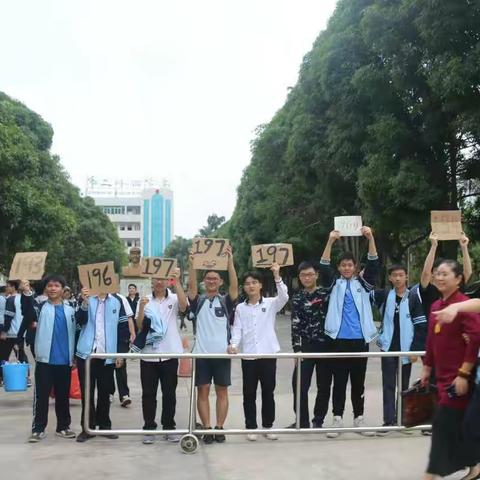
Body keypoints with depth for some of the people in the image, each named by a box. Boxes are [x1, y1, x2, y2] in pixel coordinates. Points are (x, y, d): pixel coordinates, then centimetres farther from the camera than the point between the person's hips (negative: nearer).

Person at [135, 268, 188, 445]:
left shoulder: (173, 299, 1)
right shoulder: (145, 301, 4)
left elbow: (184, 305, -22)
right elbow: (139, 326, -2)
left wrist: (177, 281, -28)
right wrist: (142, 308, -19)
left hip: (169, 354, -1)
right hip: (149, 354, 1)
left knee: (169, 393, 7)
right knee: (148, 394, 5)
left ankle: (169, 427, 18)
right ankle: (149, 428, 15)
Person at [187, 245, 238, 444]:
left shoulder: (225, 301, 5)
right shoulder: (198, 301, 5)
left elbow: (234, 287, -12)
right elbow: (191, 286, -12)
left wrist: (230, 261, -21)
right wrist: (192, 264, -24)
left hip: (222, 353, 0)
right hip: (201, 353, 0)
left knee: (222, 391, 5)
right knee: (203, 391, 2)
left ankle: (219, 428, 13)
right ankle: (207, 429, 9)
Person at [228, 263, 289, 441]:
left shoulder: (270, 303, 3)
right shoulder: (240, 308, 8)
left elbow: (284, 297, -16)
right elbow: (237, 329, 3)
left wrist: (277, 276, -26)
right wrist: (234, 344, -15)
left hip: (268, 354, -1)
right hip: (248, 356, 1)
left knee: (268, 392, 7)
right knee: (249, 393, 6)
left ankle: (268, 426, 19)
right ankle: (251, 427, 15)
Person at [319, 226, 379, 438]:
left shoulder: (363, 284, 9)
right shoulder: (334, 284, 7)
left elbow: (373, 264, -4)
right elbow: (323, 267, -8)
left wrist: (370, 238, -18)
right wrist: (330, 241, -21)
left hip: (360, 339, 1)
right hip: (340, 339, -1)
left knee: (358, 381, 10)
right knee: (339, 381, 4)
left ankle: (359, 418, 18)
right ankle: (337, 419, 9)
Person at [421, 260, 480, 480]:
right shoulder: (436, 306, 9)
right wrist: (427, 368, 18)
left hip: (459, 376, -8)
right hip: (443, 375, 8)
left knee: (443, 423, -6)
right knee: (458, 424, 16)